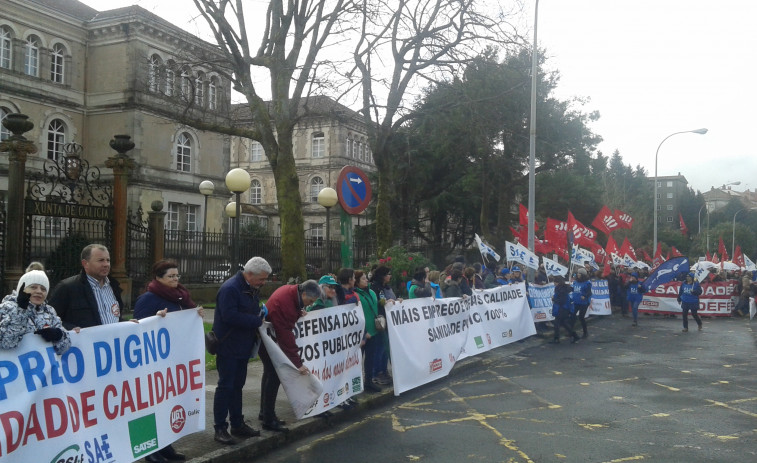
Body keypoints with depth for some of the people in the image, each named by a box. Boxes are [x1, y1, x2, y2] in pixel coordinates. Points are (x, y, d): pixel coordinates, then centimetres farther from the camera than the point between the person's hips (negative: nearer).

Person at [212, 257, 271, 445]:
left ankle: (237, 424, 25)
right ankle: (220, 428, 5)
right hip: (228, 347, -9)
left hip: (243, 347, 9)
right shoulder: (230, 288, -20)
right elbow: (229, 316, -28)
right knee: (225, 386, -3)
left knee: (237, 385, 16)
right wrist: (257, 320, -22)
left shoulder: (252, 289, 11)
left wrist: (260, 316, 1)